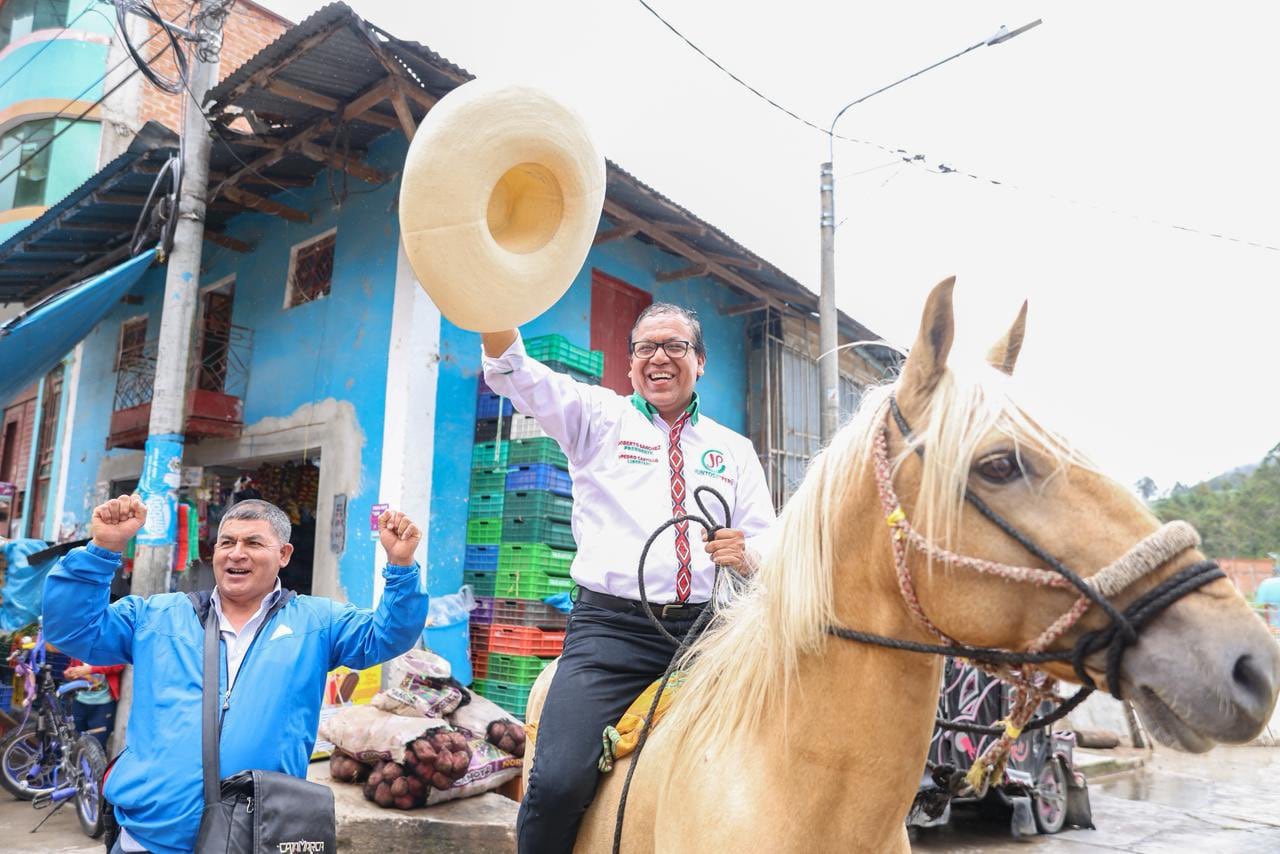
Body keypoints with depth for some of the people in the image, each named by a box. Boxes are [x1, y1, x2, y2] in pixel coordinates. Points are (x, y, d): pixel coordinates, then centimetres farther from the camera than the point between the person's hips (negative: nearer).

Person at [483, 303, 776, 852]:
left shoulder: (735, 450, 18)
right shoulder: (599, 417, 12)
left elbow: (767, 544, 14)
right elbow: (519, 377, -3)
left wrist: (747, 554, -11)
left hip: (705, 630, 3)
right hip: (611, 626, -2)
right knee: (560, 780, -19)